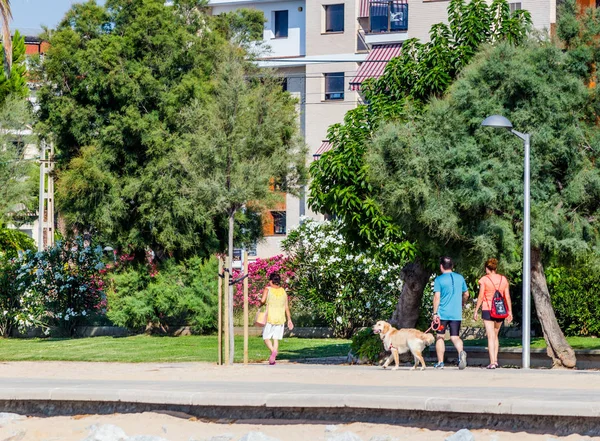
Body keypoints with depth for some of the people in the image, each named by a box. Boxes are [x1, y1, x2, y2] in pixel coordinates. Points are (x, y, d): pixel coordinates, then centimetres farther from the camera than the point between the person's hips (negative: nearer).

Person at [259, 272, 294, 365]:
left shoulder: (267, 289, -4)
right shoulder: (283, 291, 7)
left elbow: (262, 300, -18)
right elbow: (287, 307, 6)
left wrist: (261, 304, 6)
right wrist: (289, 320, 11)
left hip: (270, 318, -3)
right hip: (281, 319, 4)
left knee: (266, 337, 5)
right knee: (276, 339, 8)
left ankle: (273, 351, -23)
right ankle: (273, 359, 1)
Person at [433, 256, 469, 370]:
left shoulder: (439, 279, -7)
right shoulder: (460, 278, 6)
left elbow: (437, 297, -12)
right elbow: (466, 294, 15)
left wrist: (435, 313, -8)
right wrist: (462, 304, 33)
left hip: (442, 313, -3)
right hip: (456, 314, 3)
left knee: (440, 337, 11)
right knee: (455, 337, 4)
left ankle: (440, 362, 12)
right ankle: (461, 352, -26)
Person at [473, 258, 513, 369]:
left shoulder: (484, 279, -5)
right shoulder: (503, 279, 6)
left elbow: (480, 297, -7)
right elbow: (507, 296, 4)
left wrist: (476, 311, 0)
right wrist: (510, 312, 7)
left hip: (487, 310, -4)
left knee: (491, 336, -5)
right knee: (495, 335, 20)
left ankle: (492, 363, -12)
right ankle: (495, 360, 16)